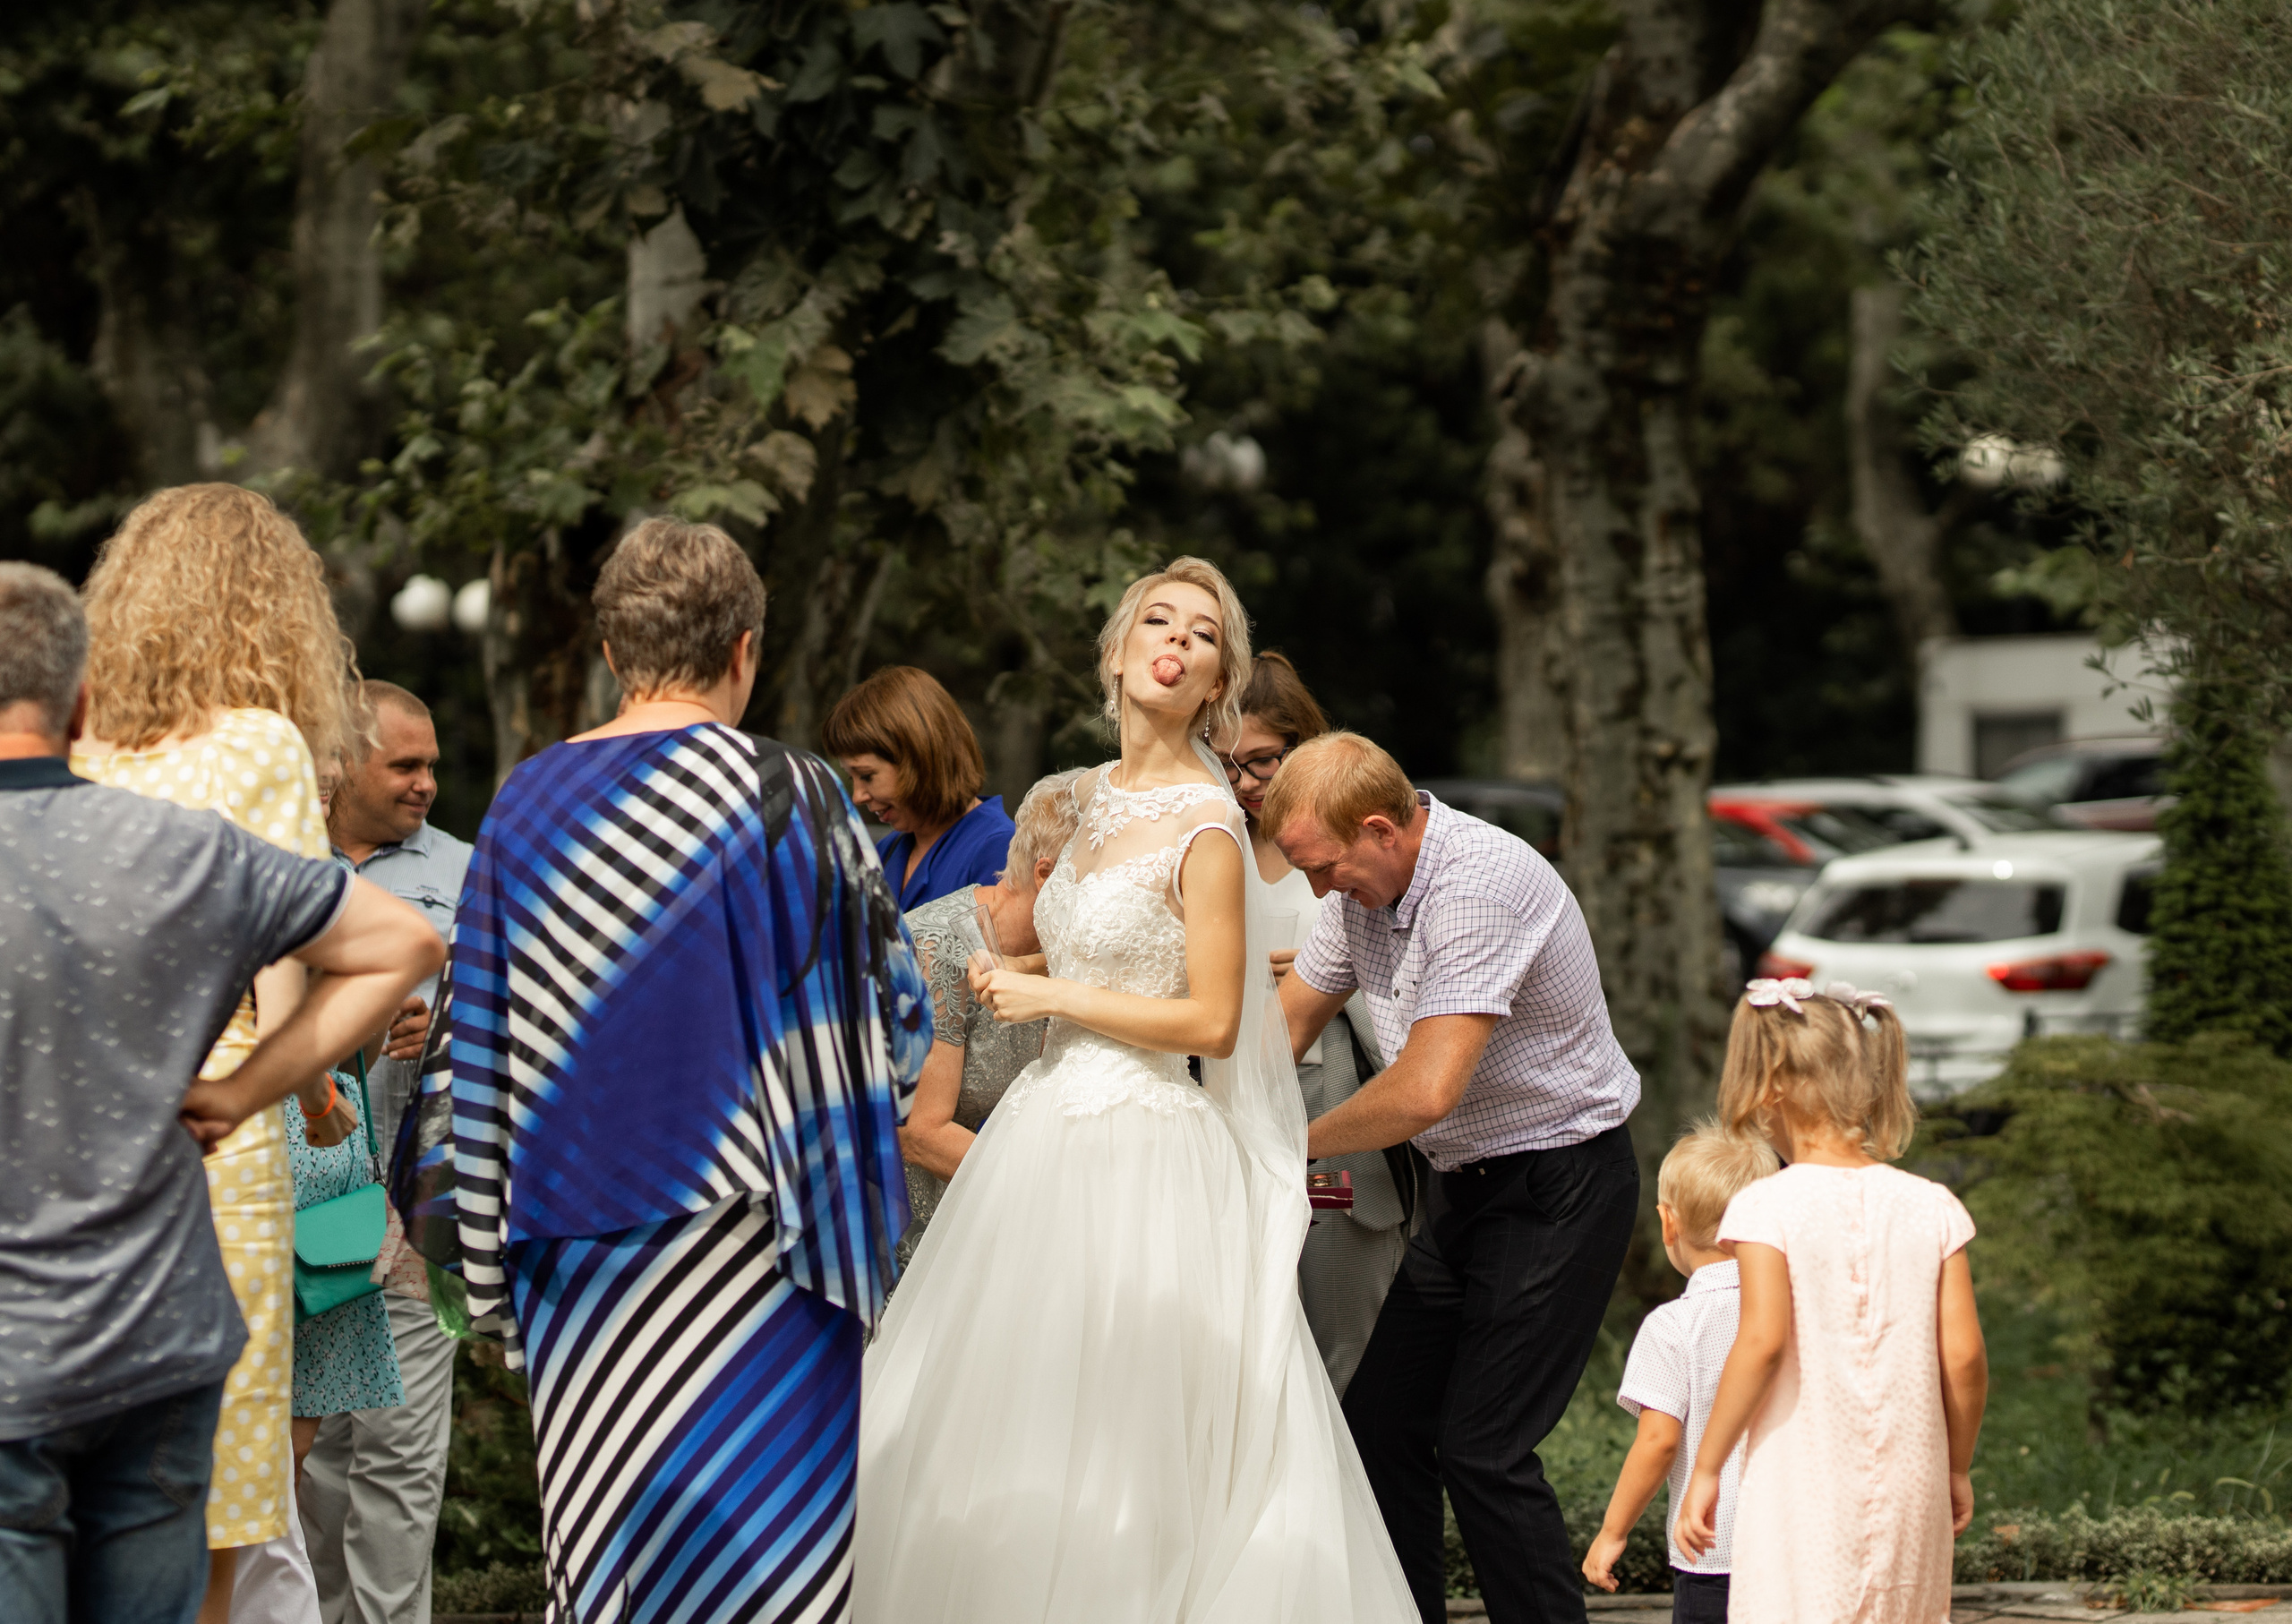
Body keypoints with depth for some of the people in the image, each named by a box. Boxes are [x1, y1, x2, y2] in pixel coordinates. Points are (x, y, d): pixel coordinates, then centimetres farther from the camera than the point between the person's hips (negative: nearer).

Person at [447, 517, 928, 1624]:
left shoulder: (526, 804, 4)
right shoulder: (787, 799, -8)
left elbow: (478, 1054, 8)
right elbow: (894, 1007, 0)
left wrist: (494, 1265, 14)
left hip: (578, 1267, 4)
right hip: (744, 1253, -4)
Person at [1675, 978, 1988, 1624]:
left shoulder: (1766, 1208, -7)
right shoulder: (1932, 1208, 3)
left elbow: (1762, 1343, -17)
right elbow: (1964, 1357, 1)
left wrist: (1706, 1468, -9)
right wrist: (1958, 1468, 15)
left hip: (1800, 1491, -4)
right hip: (1909, 1488, 4)